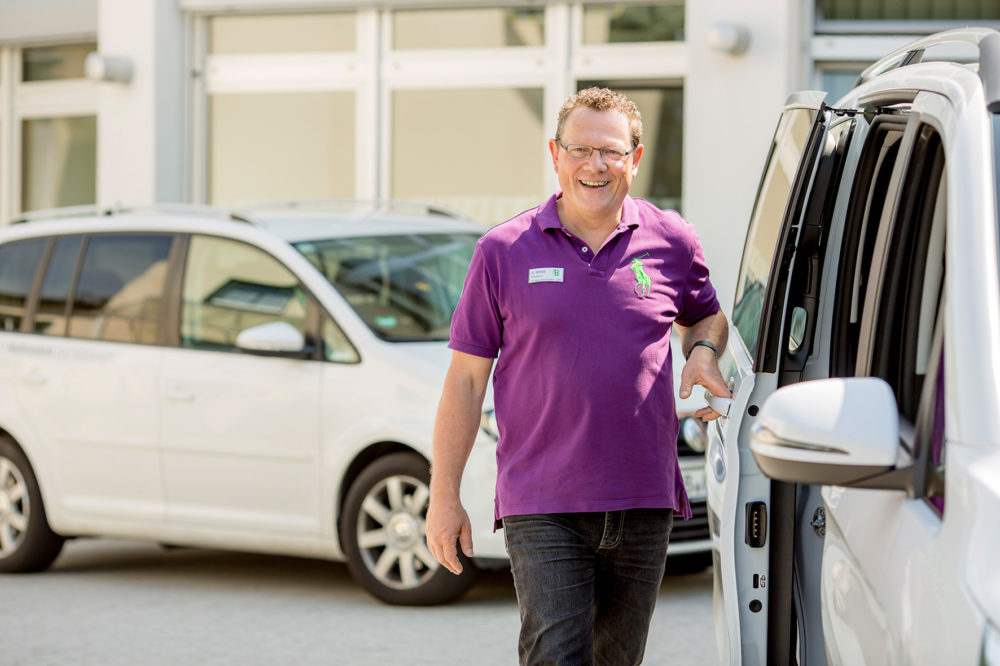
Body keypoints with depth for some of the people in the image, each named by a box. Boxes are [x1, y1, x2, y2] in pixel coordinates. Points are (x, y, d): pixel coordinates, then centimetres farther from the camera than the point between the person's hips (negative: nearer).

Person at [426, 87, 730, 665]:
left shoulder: (672, 242, 5)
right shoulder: (505, 251, 1)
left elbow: (705, 316, 26)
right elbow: (466, 379, 4)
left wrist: (704, 352, 1)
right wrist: (444, 496, 1)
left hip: (643, 507, 3)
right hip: (542, 508, -2)